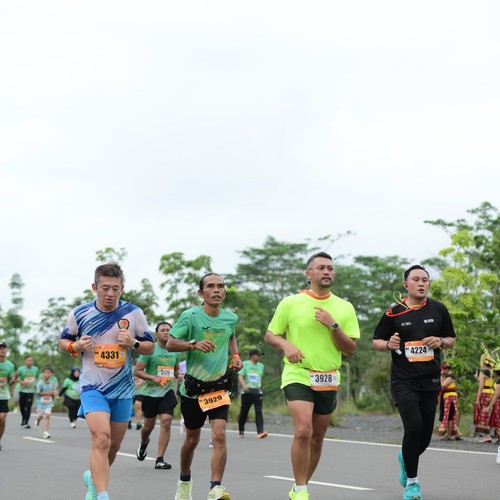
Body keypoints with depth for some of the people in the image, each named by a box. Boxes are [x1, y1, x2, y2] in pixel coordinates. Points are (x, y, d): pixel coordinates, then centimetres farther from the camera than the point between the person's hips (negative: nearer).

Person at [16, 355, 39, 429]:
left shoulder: (35, 369, 1)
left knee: (28, 407, -10)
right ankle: (23, 419, 37)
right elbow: (16, 377, 2)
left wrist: (36, 384, 4)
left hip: (31, 390, 0)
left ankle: (26, 423, -7)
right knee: (22, 406, 10)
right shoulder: (21, 369, -7)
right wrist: (21, 382, -16)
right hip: (22, 390, 0)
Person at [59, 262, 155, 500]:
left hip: (123, 389, 3)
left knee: (114, 445, 12)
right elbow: (63, 341, 10)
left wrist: (134, 343, -17)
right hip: (92, 386, -3)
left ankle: (94, 477, 41)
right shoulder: (79, 313, -4)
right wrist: (76, 346, -12)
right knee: (101, 439, -22)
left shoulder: (133, 313, -3)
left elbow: (150, 347, 5)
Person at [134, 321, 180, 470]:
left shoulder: (175, 352, 9)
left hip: (168, 392, 3)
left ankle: (160, 459, -10)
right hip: (150, 392, -3)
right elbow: (137, 371, -8)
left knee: (166, 422, -13)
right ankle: (143, 443, 45)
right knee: (149, 425, 9)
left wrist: (179, 375, 1)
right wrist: (153, 378, -20)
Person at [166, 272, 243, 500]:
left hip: (219, 386, 2)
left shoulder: (231, 318, 0)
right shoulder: (190, 316, -11)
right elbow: (170, 344, -12)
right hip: (193, 386, -2)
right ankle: (184, 481, 37)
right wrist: (194, 344, -28)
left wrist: (235, 356, 6)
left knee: (219, 435, -17)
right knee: (192, 440, 12)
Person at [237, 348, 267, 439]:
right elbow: (240, 376, -8)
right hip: (247, 392, -2)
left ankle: (260, 431, -22)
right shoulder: (245, 364, 1)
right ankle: (241, 431, 24)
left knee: (259, 411, -13)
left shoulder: (261, 366, 14)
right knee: (244, 412, 6)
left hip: (257, 392, 2)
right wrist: (244, 385, -25)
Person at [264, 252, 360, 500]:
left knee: (317, 438, 10)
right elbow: (269, 335, 7)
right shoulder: (290, 303, -1)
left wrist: (333, 325, -14)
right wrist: (286, 344, -14)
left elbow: (350, 349, 1)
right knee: (303, 431, -21)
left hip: (328, 381, 4)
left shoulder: (345, 308, 5)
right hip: (298, 376, -4)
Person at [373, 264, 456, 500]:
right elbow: (376, 341, 8)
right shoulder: (394, 312, -1)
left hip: (430, 381, 3)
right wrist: (388, 344, -14)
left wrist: (440, 341, -7)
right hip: (403, 380, -3)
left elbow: (451, 339, 15)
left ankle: (405, 458, 42)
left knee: (425, 434, 6)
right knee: (414, 426, -19)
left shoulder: (439, 309, 6)